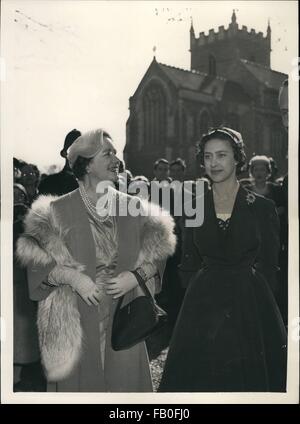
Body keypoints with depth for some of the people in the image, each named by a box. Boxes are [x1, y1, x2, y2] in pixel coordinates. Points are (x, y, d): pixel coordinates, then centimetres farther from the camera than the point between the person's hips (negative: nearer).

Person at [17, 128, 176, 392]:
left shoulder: (133, 208, 3)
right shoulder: (58, 211, -5)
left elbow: (157, 254, 8)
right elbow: (35, 260, -4)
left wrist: (135, 276, -9)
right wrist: (71, 276, -18)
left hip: (123, 318, 2)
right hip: (76, 319, -2)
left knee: (125, 379, 8)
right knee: (80, 381, 7)